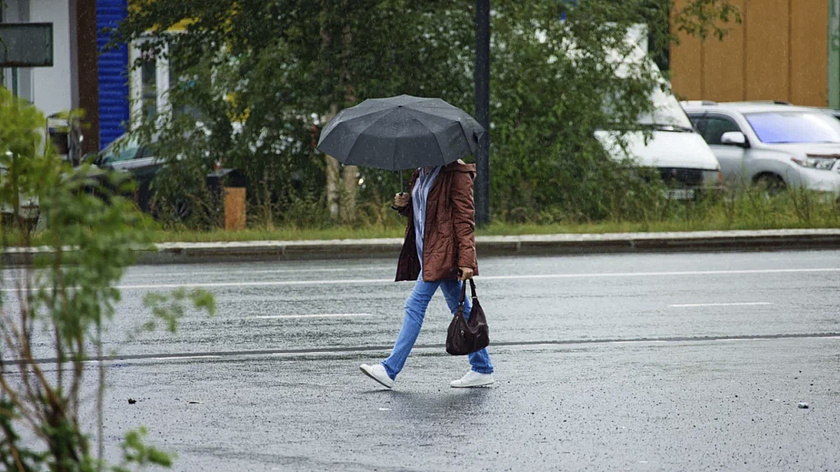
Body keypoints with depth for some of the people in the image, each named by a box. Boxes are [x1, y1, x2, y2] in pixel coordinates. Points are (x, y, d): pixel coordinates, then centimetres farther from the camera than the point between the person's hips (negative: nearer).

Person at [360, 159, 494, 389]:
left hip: (442, 252, -9)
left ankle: (390, 370, -11)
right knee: (460, 309, 11)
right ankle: (482, 369, 14)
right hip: (427, 251, 9)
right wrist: (403, 205, 3)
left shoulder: (456, 174, -11)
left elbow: (465, 218, -14)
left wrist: (466, 260, -19)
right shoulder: (421, 174, 15)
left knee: (415, 305, -11)